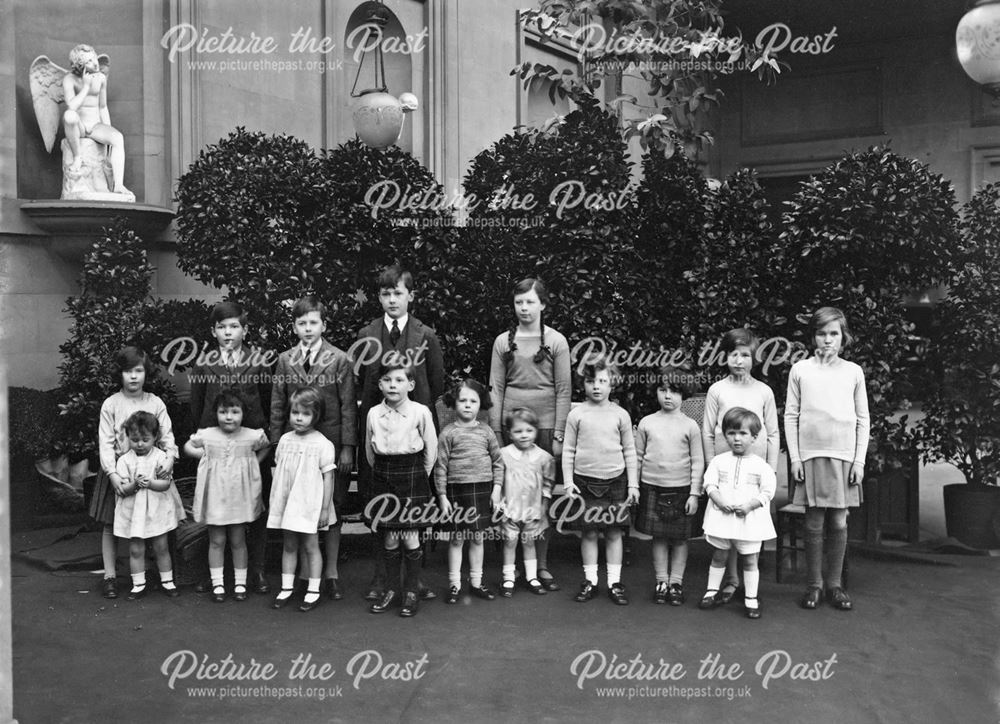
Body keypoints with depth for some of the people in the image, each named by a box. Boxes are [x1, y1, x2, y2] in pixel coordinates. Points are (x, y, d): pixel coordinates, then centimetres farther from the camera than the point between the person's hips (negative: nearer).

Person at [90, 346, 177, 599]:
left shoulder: (155, 403, 2)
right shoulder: (110, 405, -2)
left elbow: (166, 436, -1)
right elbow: (106, 443, -7)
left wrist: (169, 457, -21)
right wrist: (112, 473, -17)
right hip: (118, 472, 0)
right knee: (110, 526, 5)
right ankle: (110, 576, 15)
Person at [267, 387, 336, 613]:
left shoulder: (322, 444, -11)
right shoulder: (285, 440, 4)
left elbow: (328, 478, -9)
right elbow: (278, 472, 11)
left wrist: (324, 508, -10)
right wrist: (273, 501, 11)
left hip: (310, 505, -4)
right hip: (286, 503, 4)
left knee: (310, 546, 4)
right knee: (288, 545, 12)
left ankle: (313, 590, 14)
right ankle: (286, 588, 22)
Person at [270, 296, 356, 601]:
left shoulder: (340, 360, -1)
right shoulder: (285, 361, 7)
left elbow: (348, 406, -2)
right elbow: (277, 407, 9)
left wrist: (347, 447, -7)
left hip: (331, 443, -2)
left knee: (332, 507, 4)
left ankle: (331, 571, 16)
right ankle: (305, 570, 16)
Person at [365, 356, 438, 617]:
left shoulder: (420, 412, -9)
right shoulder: (373, 413, 0)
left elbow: (431, 449, 0)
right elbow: (369, 451, 12)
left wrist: (419, 475, 6)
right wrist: (382, 472, 12)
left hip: (412, 476, -3)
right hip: (383, 477, 3)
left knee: (410, 537, 1)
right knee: (389, 538, 8)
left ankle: (411, 591, 14)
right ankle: (390, 589, 22)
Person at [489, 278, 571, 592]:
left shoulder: (556, 341, 2)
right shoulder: (503, 341, 6)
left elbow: (563, 389, 1)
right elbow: (496, 388, 6)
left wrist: (559, 434, -4)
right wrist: (495, 431, 0)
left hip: (545, 424, -1)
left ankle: (541, 565, 12)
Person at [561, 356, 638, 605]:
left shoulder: (620, 415, 3)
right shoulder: (576, 414, 1)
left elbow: (630, 451, 7)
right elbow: (568, 451, 4)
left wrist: (633, 484, 3)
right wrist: (568, 482, -2)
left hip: (615, 480, 0)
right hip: (585, 480, 0)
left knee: (614, 532, 5)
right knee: (589, 532, 5)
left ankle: (615, 582, 14)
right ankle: (590, 581, 16)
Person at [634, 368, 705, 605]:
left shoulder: (690, 426, -1)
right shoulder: (646, 423, 3)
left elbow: (697, 462, 0)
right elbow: (637, 456, 8)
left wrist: (694, 493, -4)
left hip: (681, 488, -1)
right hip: (652, 487, 1)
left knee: (680, 537, 5)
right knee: (658, 536, 7)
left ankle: (676, 582, 16)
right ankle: (661, 582, 17)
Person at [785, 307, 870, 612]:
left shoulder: (853, 372, 5)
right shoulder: (800, 370, 3)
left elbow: (863, 420, 7)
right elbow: (790, 416, 3)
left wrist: (859, 460, 0)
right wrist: (794, 457, -2)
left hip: (844, 456, 1)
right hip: (810, 455, -1)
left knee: (838, 523, 4)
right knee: (814, 523, 2)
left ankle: (835, 584, 16)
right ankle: (814, 585, 13)